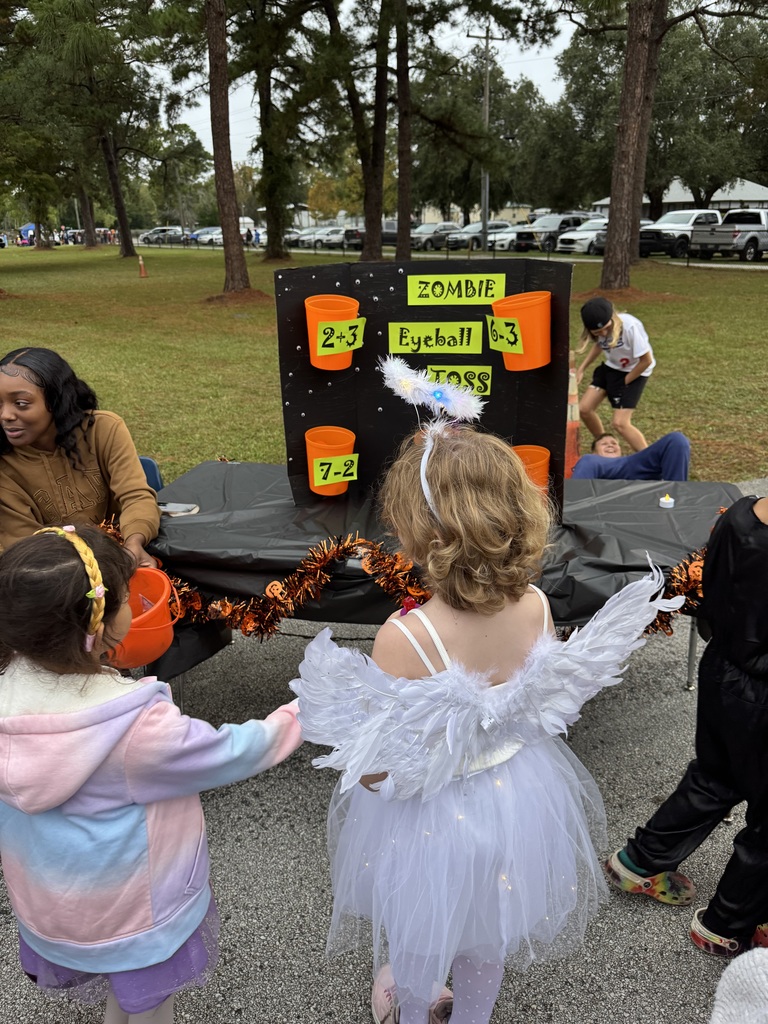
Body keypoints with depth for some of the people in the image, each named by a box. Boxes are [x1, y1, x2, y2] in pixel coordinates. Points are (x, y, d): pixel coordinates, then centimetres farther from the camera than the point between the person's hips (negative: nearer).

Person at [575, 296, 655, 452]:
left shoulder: (630, 326, -34)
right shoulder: (599, 329, -15)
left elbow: (646, 360, -23)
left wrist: (624, 382, -14)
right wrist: (581, 369, 2)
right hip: (611, 367, 6)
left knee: (619, 423, -15)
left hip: (635, 372, -6)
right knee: (584, 409, 0)